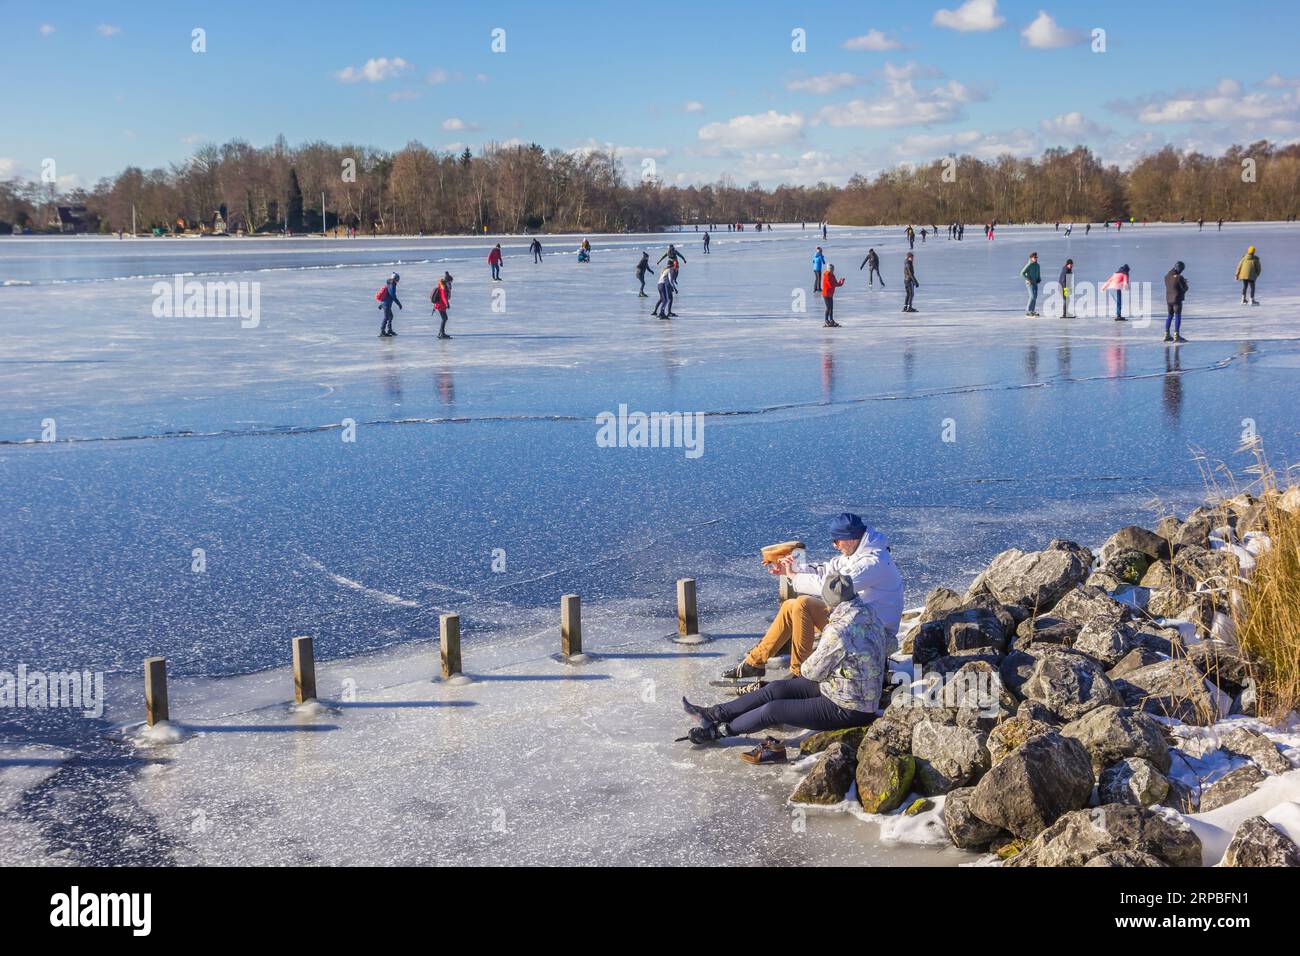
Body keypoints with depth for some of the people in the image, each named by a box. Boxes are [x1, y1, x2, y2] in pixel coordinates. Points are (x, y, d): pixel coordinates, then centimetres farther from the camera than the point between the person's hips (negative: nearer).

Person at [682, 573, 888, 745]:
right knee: (777, 688, 10)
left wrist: (806, 665, 8)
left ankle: (719, 730, 16)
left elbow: (813, 671, -17)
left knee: (772, 711, -5)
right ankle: (716, 714, 17)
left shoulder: (838, 632, -30)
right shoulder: (868, 613, -3)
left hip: (846, 710, -9)